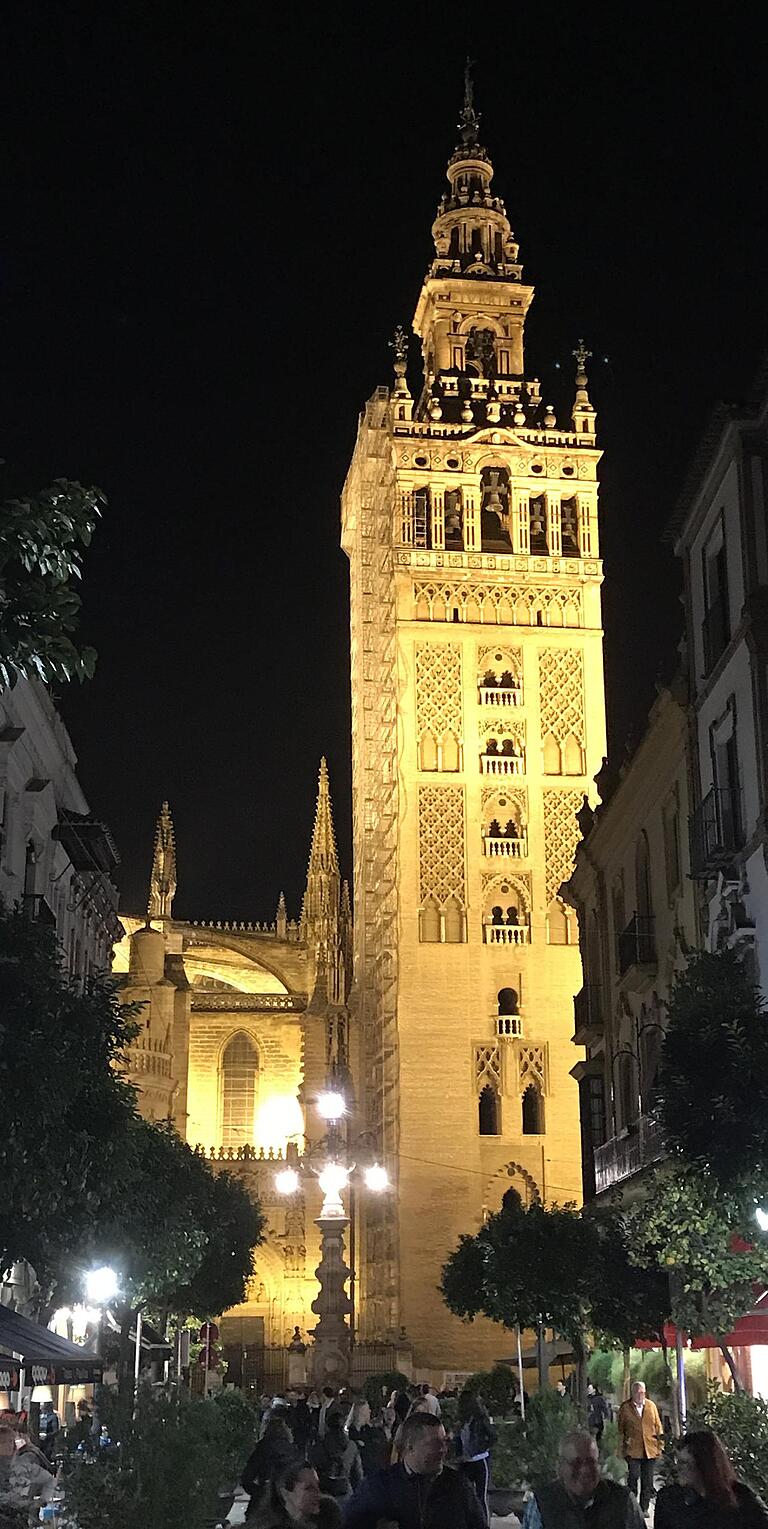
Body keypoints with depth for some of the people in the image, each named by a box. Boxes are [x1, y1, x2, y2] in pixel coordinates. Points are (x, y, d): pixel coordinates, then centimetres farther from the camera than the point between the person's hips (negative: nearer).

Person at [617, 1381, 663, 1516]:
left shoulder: (651, 1405, 10)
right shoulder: (625, 1407, 2)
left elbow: (658, 1426, 12)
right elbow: (620, 1429, 6)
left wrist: (660, 1444, 6)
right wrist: (623, 1446, 1)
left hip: (650, 1449, 3)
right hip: (633, 1450, -3)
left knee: (647, 1481, 6)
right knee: (633, 1478, -7)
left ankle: (644, 1508, 16)